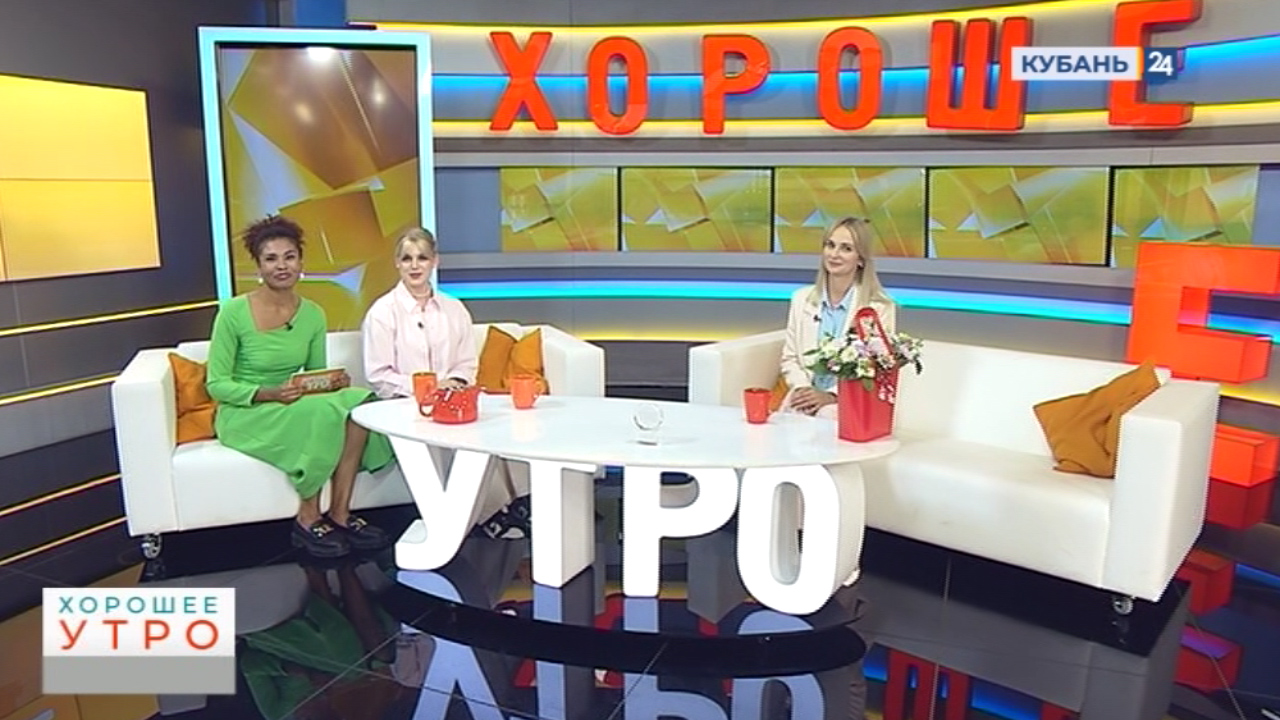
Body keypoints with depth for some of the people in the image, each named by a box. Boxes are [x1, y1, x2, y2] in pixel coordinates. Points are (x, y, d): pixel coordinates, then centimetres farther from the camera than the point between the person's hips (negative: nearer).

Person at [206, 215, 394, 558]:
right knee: (320, 412, -33)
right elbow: (216, 385, -10)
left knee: (358, 402, -23)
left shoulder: (313, 315, 1)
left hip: (295, 407, 5)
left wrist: (334, 381, -15)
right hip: (243, 414, -5)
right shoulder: (234, 312, -13)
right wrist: (268, 394, -26)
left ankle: (339, 513, -17)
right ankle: (308, 522, -17)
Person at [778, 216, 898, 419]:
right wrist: (802, 388, -8)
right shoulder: (801, 298, 9)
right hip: (805, 399, 3)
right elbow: (790, 358, 11)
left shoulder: (881, 308, -4)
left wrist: (831, 396, -17)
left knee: (827, 416, -34)